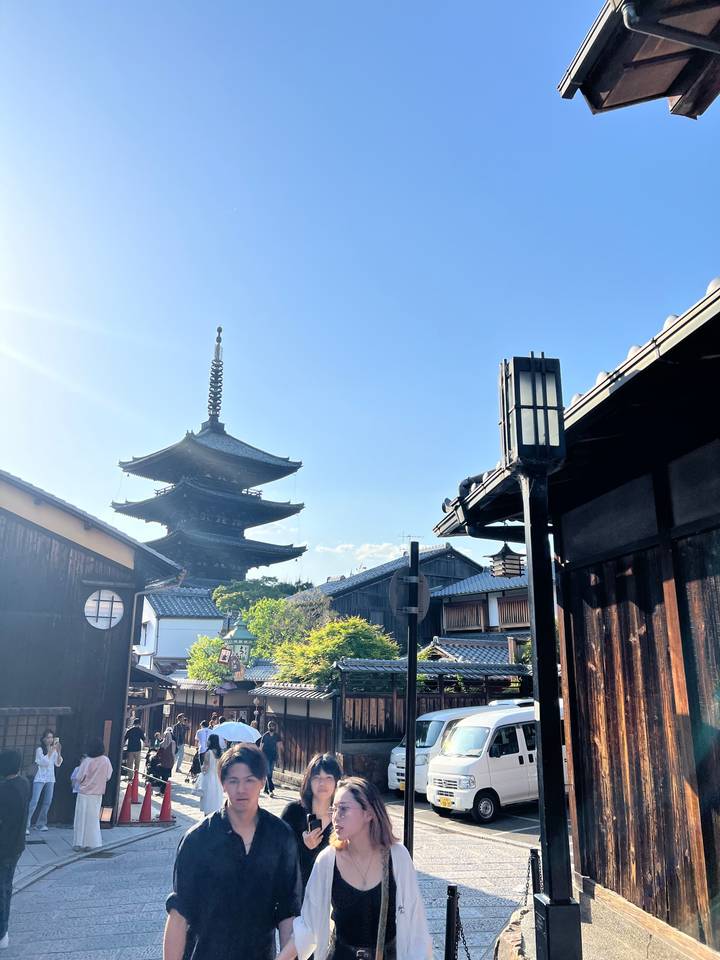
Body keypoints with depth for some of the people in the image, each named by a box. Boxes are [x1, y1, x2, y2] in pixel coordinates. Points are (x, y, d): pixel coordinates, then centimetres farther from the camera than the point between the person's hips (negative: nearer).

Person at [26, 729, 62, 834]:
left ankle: (40, 824, 13)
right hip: (40, 779, -5)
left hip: (50, 779, 5)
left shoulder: (54, 750, 7)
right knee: (34, 802, -13)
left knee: (47, 802, 4)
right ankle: (26, 826, -12)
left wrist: (58, 751, -11)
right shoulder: (39, 749, -6)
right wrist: (51, 750, -22)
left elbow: (58, 764, 0)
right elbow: (45, 761, -18)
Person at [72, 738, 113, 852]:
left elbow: (79, 778, -11)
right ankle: (90, 843, 11)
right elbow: (108, 776, 1)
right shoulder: (106, 761, -8)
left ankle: (78, 843, 11)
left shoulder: (87, 761, -15)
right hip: (97, 794, 2)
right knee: (93, 818, 12)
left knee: (80, 818, 9)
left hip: (83, 793, -2)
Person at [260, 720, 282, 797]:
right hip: (266, 756, -3)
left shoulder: (277, 736, 3)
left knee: (270, 773, 10)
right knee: (268, 773, -11)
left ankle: (266, 789, 24)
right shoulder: (265, 735, -1)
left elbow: (280, 746, 3)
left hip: (273, 756, 3)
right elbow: (261, 746, 2)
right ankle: (271, 790, -15)